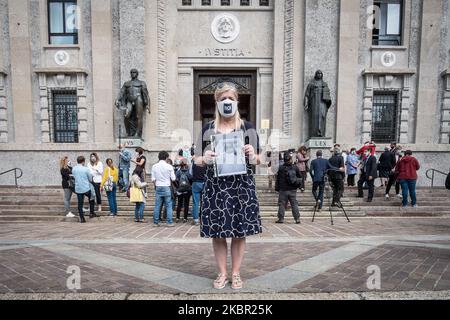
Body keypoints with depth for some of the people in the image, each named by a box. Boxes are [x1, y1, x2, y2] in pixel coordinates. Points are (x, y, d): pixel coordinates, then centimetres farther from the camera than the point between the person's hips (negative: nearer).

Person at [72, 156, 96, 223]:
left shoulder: (74, 169, 0)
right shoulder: (86, 169, -14)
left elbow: (74, 177, 14)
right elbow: (91, 179, -5)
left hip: (78, 189, 3)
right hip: (86, 188, -3)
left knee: (80, 204, 9)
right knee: (91, 199, 22)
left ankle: (82, 218, 12)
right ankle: (91, 213, 20)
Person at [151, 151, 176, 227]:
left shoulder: (154, 166, 2)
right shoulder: (169, 166, -5)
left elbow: (153, 179, 1)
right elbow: (173, 179, -5)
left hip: (158, 187, 3)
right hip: (166, 187, -3)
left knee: (157, 206, 8)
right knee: (169, 206, 4)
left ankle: (155, 222, 12)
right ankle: (170, 222, 4)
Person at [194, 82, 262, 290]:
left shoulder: (248, 128, 4)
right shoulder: (207, 129, 6)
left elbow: (257, 161, 7)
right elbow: (197, 160, 9)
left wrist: (252, 155, -15)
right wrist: (205, 159, -13)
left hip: (242, 185, 0)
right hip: (215, 186, 1)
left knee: (239, 232, 6)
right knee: (217, 232, 6)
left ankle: (236, 273, 24)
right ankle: (222, 273, 25)